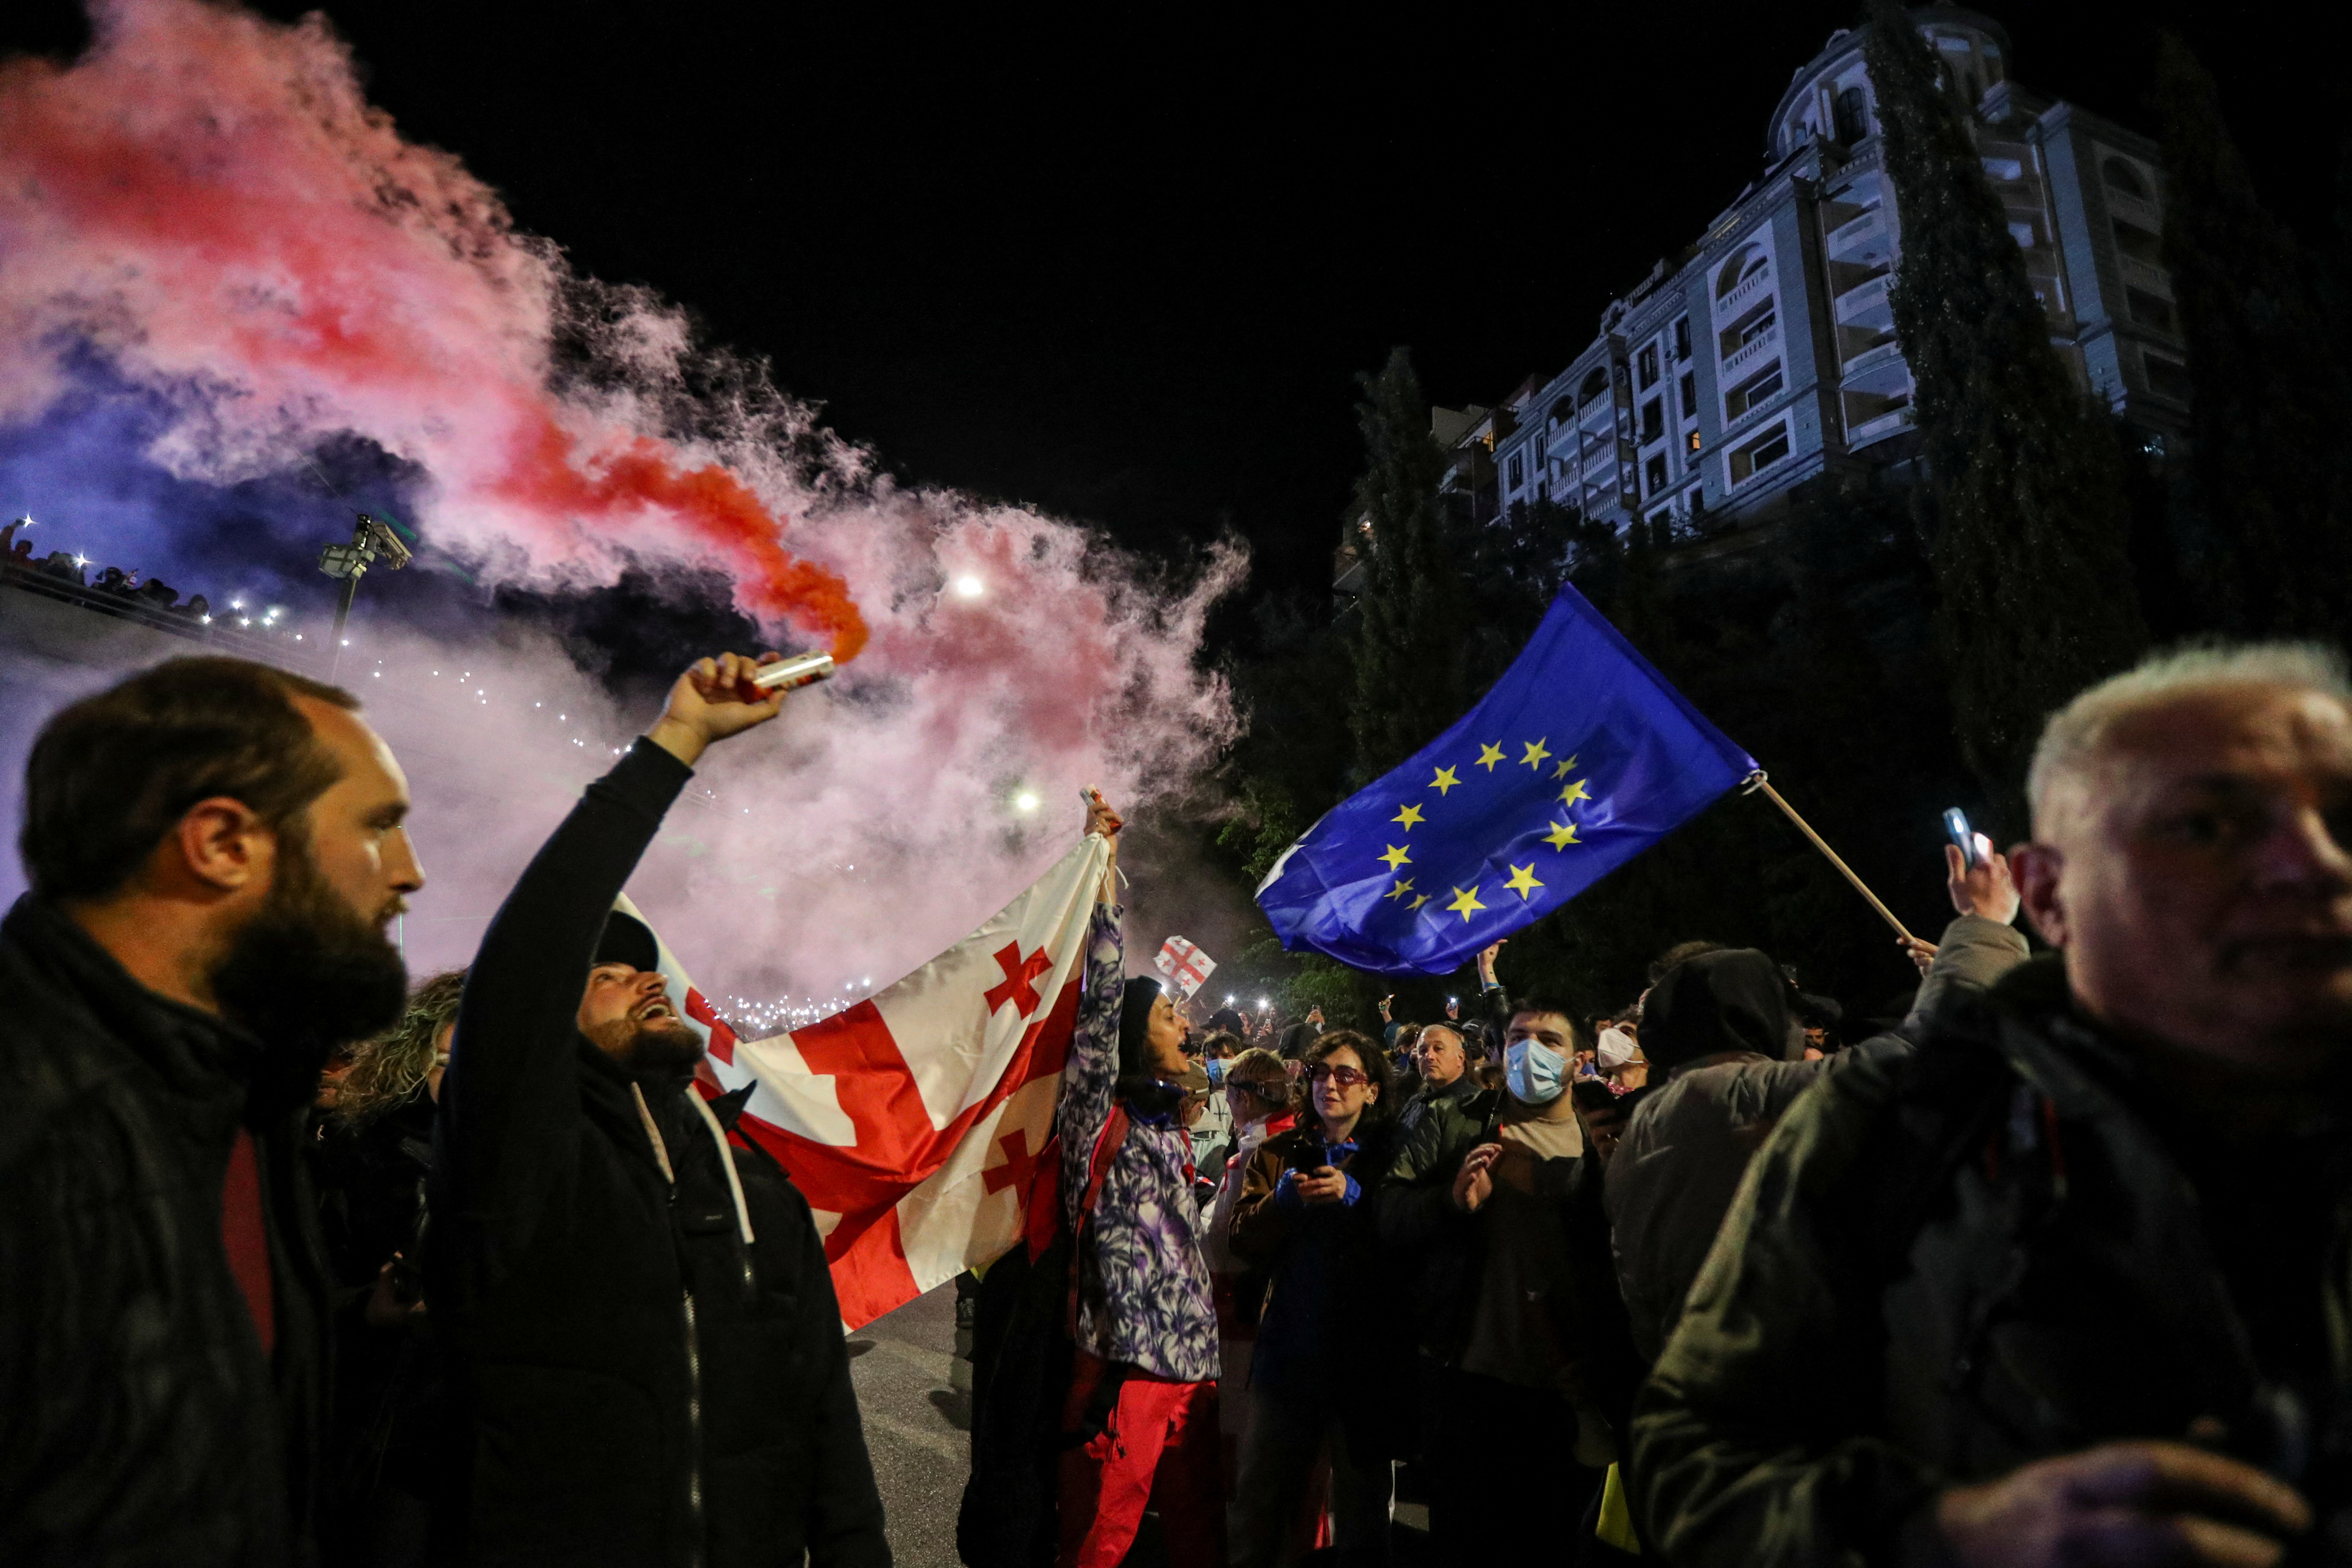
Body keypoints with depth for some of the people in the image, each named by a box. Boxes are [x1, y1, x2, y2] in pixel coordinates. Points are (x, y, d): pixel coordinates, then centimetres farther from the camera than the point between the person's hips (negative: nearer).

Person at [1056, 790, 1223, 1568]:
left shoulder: (1170, 1125, 17)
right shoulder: (1099, 1114, -4)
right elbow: (1102, 998, -15)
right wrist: (1103, 864, -17)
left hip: (1194, 1365, 7)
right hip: (1124, 1366, -7)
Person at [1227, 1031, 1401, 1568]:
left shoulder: (1392, 1153, 2)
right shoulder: (1278, 1153, 9)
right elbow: (1243, 1239, 0)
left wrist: (1356, 1197, -24)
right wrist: (1282, 1200, -17)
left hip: (1365, 1348, -1)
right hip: (1289, 1347, 2)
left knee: (1363, 1503, 14)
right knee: (1258, 1505, 10)